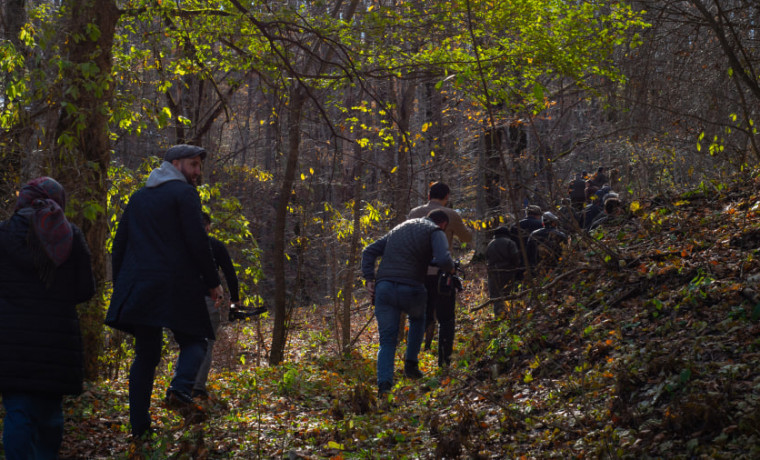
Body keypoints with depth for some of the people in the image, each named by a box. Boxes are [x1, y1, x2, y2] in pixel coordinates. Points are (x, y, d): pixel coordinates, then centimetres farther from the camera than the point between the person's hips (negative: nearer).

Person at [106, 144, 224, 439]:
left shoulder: (139, 197, 18)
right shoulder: (184, 193, -2)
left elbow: (119, 245, 17)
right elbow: (197, 241, -11)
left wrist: (120, 285, 21)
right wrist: (212, 282, -4)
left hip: (137, 287, 6)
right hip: (175, 285, -6)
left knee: (145, 354, 11)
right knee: (193, 341, 6)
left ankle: (139, 427, 8)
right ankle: (180, 390, -25)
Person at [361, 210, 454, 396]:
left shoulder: (399, 228, 27)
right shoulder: (435, 232, 6)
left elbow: (369, 251, 22)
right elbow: (443, 260, -13)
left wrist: (369, 279, 13)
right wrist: (450, 269, 10)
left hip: (383, 288, 4)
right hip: (411, 289, -3)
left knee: (387, 341, 7)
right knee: (417, 318, 31)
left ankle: (384, 384, -13)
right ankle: (411, 363, 23)